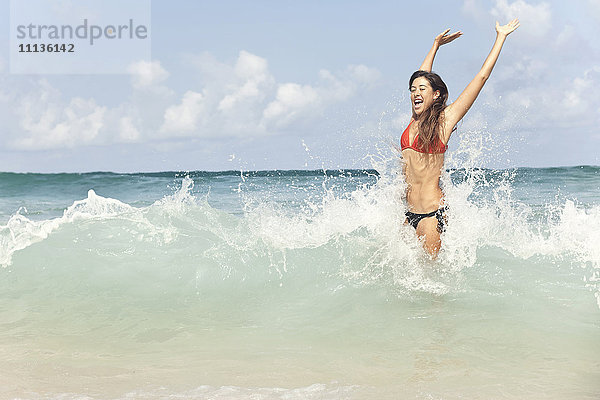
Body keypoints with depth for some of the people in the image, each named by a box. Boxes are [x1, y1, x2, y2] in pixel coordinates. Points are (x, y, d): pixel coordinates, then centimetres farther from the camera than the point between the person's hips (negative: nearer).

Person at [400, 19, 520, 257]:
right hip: (409, 213, 6)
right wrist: (436, 45, 37)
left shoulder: (445, 119, -2)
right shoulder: (415, 119, 12)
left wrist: (501, 37, 8)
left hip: (432, 213, -6)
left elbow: (482, 77, 1)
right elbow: (422, 76, 28)